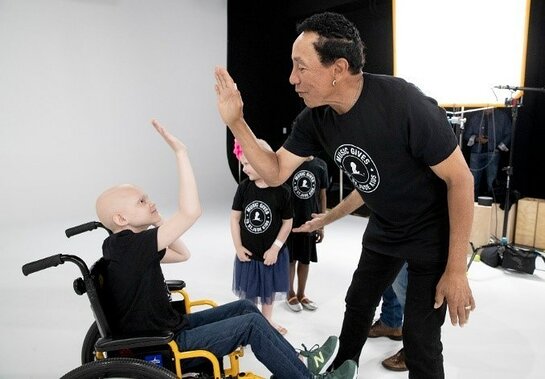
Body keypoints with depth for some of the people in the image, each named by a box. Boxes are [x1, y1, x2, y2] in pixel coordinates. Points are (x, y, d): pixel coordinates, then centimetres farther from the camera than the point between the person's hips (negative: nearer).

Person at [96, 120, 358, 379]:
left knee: (245, 307, 9)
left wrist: (156, 221, 3)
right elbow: (191, 212, -34)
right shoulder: (129, 246, -25)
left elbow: (182, 254, 13)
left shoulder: (123, 247, 5)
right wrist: (180, 152, -31)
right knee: (252, 323, -9)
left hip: (167, 331, 9)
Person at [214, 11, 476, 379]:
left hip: (434, 233, -6)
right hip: (383, 230, 6)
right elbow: (275, 172, -5)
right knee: (357, 307, 20)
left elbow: (460, 178, -24)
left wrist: (456, 269, -21)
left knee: (419, 337, -2)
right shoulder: (315, 119, -12)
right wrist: (235, 121, -19)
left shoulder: (403, 104, -32)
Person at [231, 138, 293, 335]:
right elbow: (235, 217, -3)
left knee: (269, 290, 19)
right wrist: (238, 247, -6)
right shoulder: (244, 187, -9)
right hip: (247, 252, 1)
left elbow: (287, 222, -8)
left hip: (271, 252, -1)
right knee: (248, 292, 12)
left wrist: (275, 248, -11)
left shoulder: (282, 191, -15)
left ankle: (267, 320, 41)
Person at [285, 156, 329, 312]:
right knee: (290, 259, 11)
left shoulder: (320, 165, -2)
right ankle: (291, 294, 31)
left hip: (310, 222, 3)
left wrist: (321, 224, 4)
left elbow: (322, 195, 4)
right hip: (290, 222, -3)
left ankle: (301, 294, 33)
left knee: (305, 260, 15)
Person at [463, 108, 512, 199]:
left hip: (493, 153, -2)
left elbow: (509, 134, 5)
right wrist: (476, 138, -8)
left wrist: (500, 147, -7)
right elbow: (466, 134, 10)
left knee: (492, 183, -11)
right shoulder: (474, 116, 12)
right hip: (476, 153, 2)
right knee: (473, 182, 0)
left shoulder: (502, 116, 8)